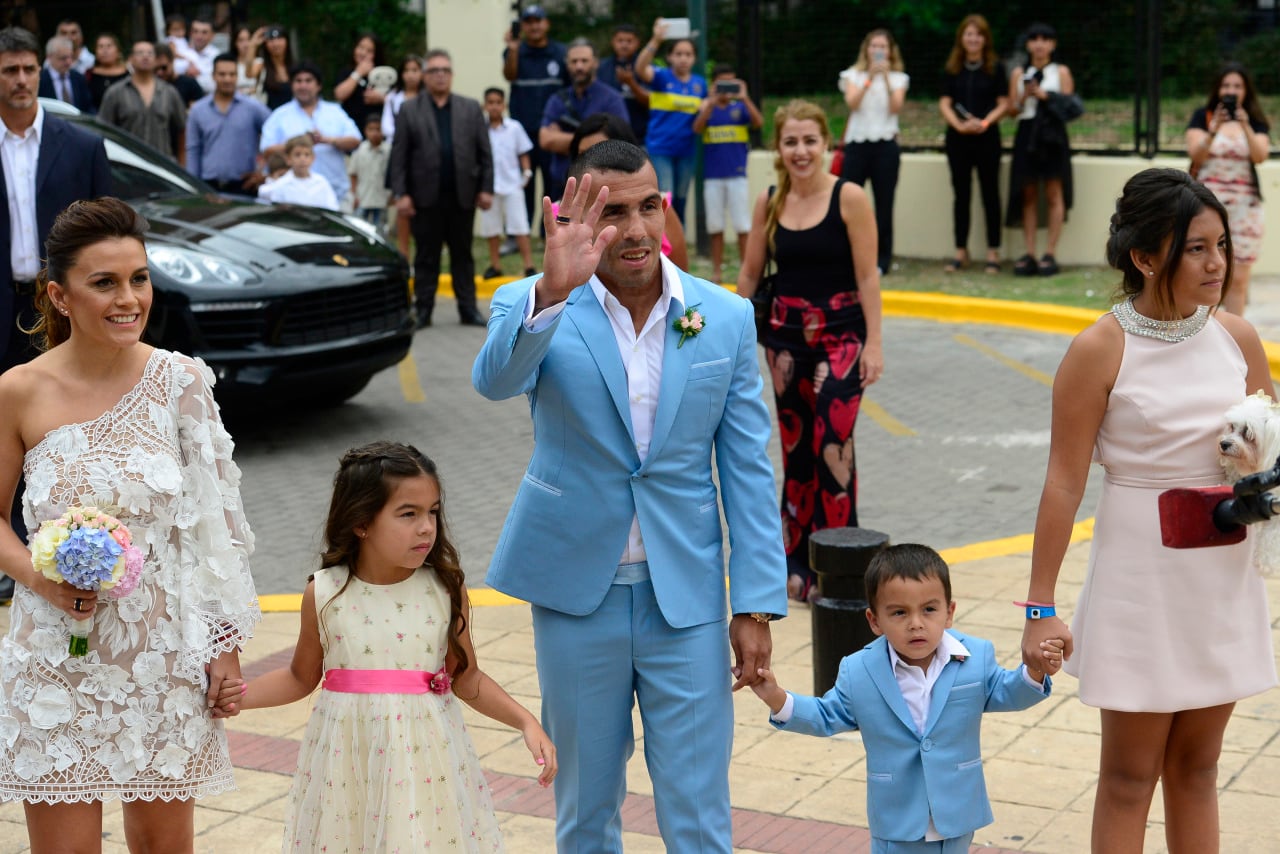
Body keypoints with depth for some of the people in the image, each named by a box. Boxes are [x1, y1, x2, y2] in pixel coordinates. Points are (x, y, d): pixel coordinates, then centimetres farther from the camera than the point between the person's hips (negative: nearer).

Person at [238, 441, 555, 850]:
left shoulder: (447, 590, -5)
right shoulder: (324, 594, -4)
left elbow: (465, 678, 5)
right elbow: (301, 677, 10)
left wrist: (526, 721, -5)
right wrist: (235, 695, -2)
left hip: (424, 761, 0)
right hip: (348, 762, 0)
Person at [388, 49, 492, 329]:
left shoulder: (471, 109, 9)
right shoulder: (409, 111, 4)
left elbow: (484, 153, 6)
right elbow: (398, 156, 0)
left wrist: (486, 188, -2)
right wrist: (400, 194, -7)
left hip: (462, 197, 1)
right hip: (426, 198, -1)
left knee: (463, 255, 7)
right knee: (426, 256, 4)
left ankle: (468, 309, 10)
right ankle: (423, 310, 9)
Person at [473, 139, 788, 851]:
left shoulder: (726, 317, -2)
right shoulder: (529, 305, -7)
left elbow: (749, 470, 1)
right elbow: (496, 380, -31)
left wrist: (757, 605, -3)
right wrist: (553, 290, -48)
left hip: (687, 597, 1)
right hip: (577, 591, 0)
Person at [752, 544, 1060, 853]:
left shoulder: (976, 658, -10)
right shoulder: (859, 673, -11)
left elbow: (1002, 694, 4)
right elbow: (829, 717, 1)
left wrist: (1034, 674, -16)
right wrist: (778, 700, -15)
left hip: (958, 813, 2)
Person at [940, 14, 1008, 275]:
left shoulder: (995, 68, 0)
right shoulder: (951, 69, 5)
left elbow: (1004, 104, -1)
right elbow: (945, 103, 1)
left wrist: (985, 122, -17)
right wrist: (959, 125, -15)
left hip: (987, 137, -2)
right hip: (957, 138, 2)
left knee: (990, 193, 2)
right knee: (961, 194, 7)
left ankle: (993, 252, 7)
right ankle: (960, 251, 14)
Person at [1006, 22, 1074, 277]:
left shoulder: (1061, 72, 6)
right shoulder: (1019, 73, 12)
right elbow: (1012, 109, 8)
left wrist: (1044, 95, -13)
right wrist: (1024, 97, -11)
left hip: (1052, 134, -2)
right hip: (1027, 134, 2)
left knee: (1054, 195, -5)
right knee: (1028, 196, 1)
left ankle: (1050, 254, -4)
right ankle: (1029, 255, 3)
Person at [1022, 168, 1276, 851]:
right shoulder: (1100, 351, -13)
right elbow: (1064, 482, -12)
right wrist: (1041, 607, -12)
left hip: (1224, 577, 5)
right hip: (1141, 579, -4)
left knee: (1195, 768, 15)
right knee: (1130, 775, 7)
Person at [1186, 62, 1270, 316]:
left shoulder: (1256, 122, 8)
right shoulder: (1203, 117, 5)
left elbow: (1260, 156, -7)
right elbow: (1195, 155, -8)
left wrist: (1245, 126, -20)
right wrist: (1213, 130, -23)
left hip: (1245, 206, 1)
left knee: (1238, 278, -1)